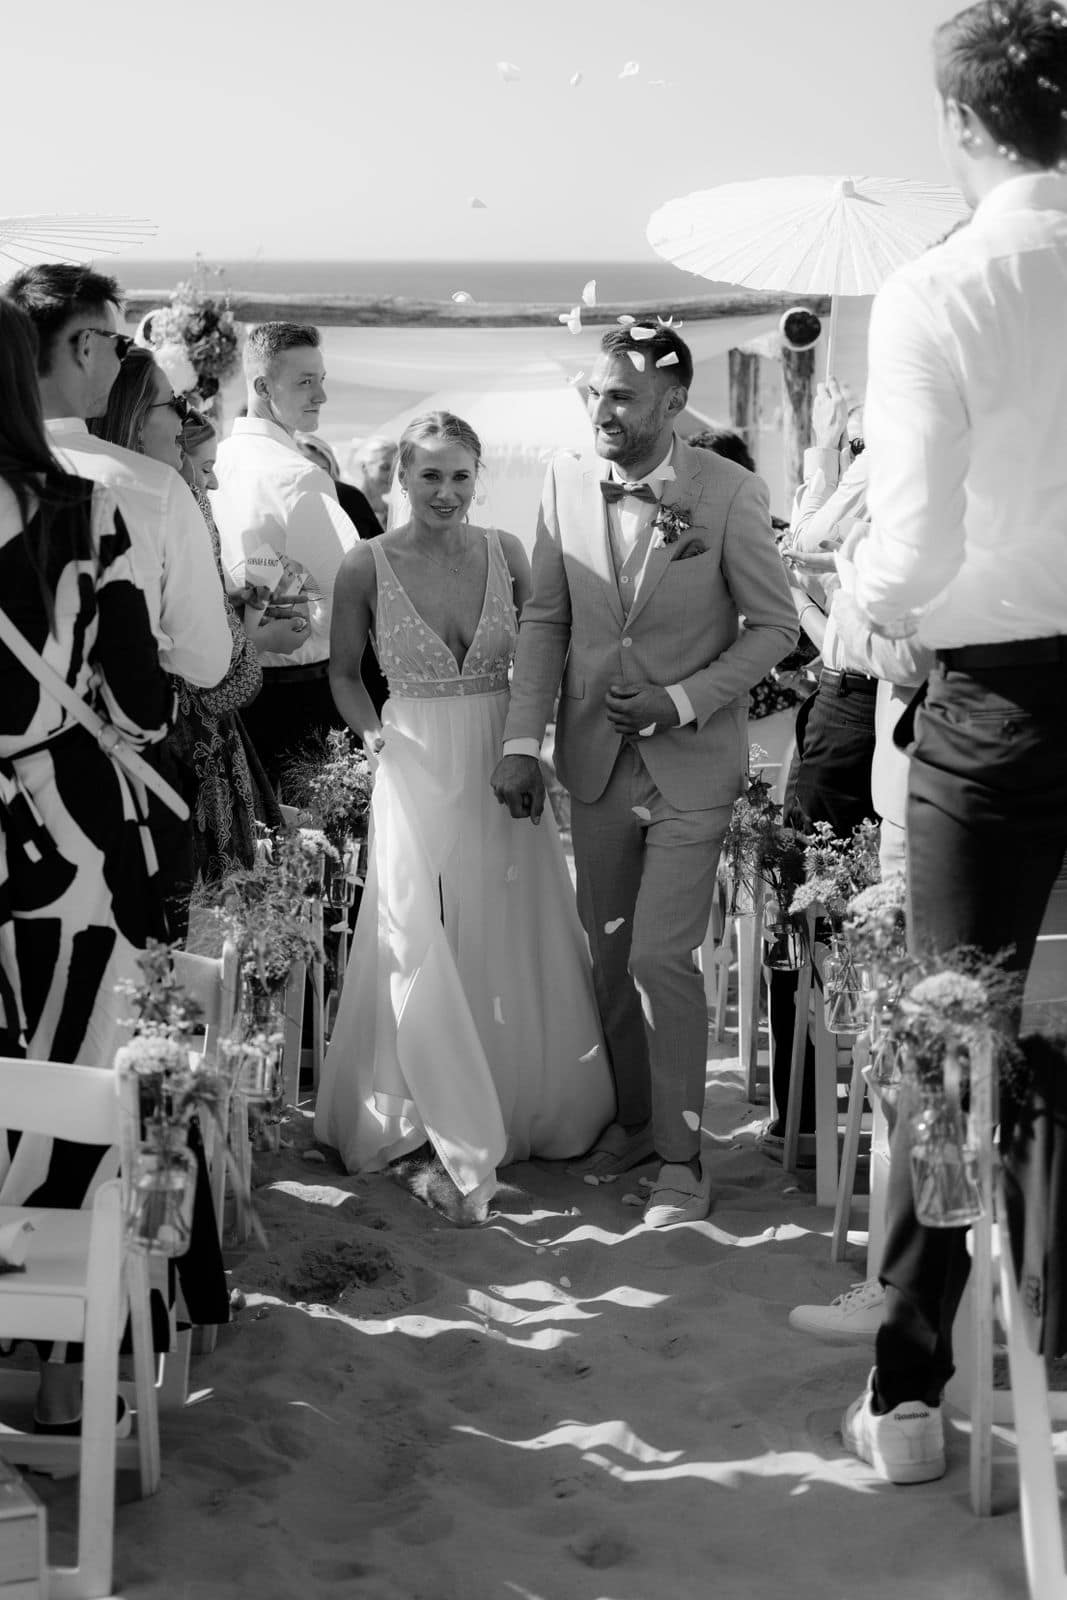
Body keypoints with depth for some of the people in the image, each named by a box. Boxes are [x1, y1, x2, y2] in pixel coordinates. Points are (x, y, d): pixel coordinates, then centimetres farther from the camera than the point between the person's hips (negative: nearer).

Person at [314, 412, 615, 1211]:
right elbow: (344, 670, 7)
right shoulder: (367, 565, -6)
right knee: (422, 953, 0)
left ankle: (524, 1108, 28)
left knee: (516, 942, 10)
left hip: (502, 768, 2)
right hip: (416, 774, -2)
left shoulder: (505, 552, -1)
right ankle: (442, 1125, 14)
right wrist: (374, 732, -6)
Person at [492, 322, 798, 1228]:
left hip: (690, 763, -4)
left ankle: (682, 1160, 5)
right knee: (609, 953, 12)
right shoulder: (567, 482, -1)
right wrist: (523, 742, -2)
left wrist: (681, 700, -15)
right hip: (596, 758, 4)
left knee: (661, 957, -8)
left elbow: (774, 627, -5)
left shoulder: (729, 493, -11)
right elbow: (546, 619, 5)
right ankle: (633, 1116, 31)